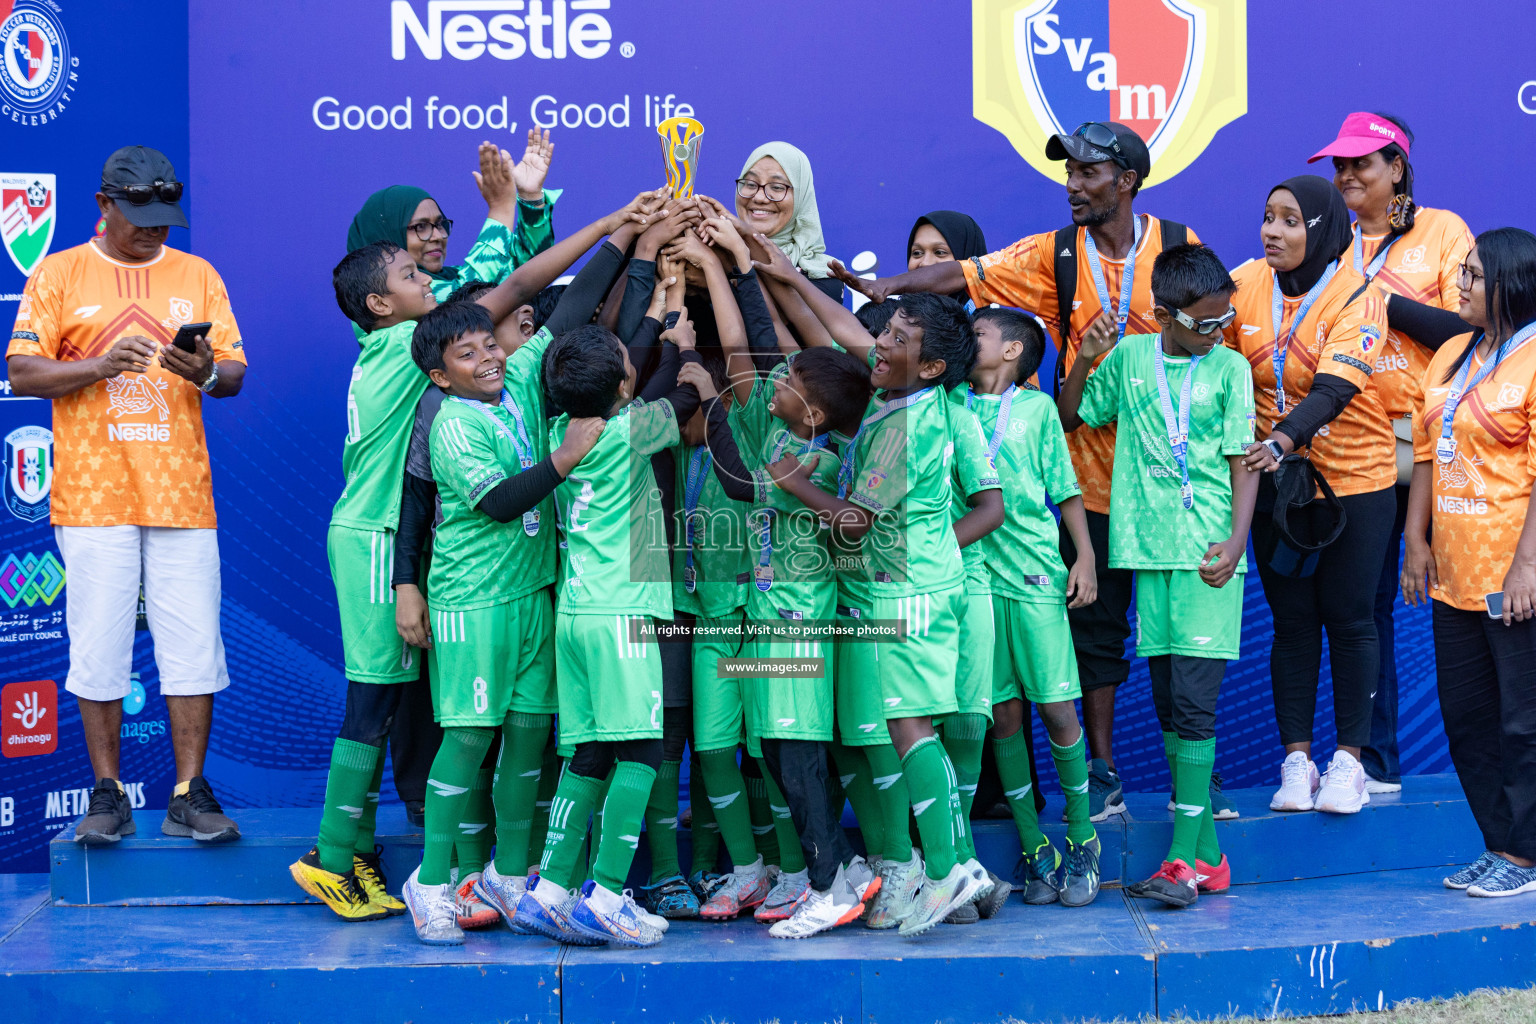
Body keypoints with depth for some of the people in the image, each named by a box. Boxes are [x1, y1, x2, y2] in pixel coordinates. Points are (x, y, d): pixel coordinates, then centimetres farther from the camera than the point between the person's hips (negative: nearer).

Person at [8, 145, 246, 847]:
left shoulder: (197, 276, 12)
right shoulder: (58, 275, 7)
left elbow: (235, 375, 10)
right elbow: (22, 373, 0)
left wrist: (206, 373, -14)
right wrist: (100, 365, -14)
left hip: (182, 493, 2)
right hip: (92, 494, -1)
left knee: (194, 647, -1)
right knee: (98, 649, 1)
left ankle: (188, 797, 6)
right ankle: (108, 796, 11)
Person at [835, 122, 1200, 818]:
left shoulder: (1179, 246, -1)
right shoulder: (1054, 256, 1)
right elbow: (966, 273, -9)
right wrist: (889, 284, -23)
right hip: (1092, 463, 1)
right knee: (1094, 619, 3)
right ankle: (1103, 775, 11)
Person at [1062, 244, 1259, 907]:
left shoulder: (1230, 367, 2)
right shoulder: (1129, 357, 9)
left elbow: (1243, 464, 1)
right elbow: (1070, 417, 20)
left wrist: (1237, 540, -11)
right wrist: (1084, 361, 3)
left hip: (1209, 554, -4)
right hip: (1151, 551, 4)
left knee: (1193, 701, -10)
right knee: (1168, 705, 6)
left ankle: (1185, 855, -8)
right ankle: (1207, 853, 13)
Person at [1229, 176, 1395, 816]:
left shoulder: (1358, 298, -14)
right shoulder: (1246, 285, -3)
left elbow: (1334, 388, -26)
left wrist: (1283, 438, -42)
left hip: (1355, 480, -3)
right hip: (1275, 478, 3)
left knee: (1348, 618, 4)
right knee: (1292, 620, 8)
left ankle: (1348, 757, 15)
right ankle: (1296, 757, 16)